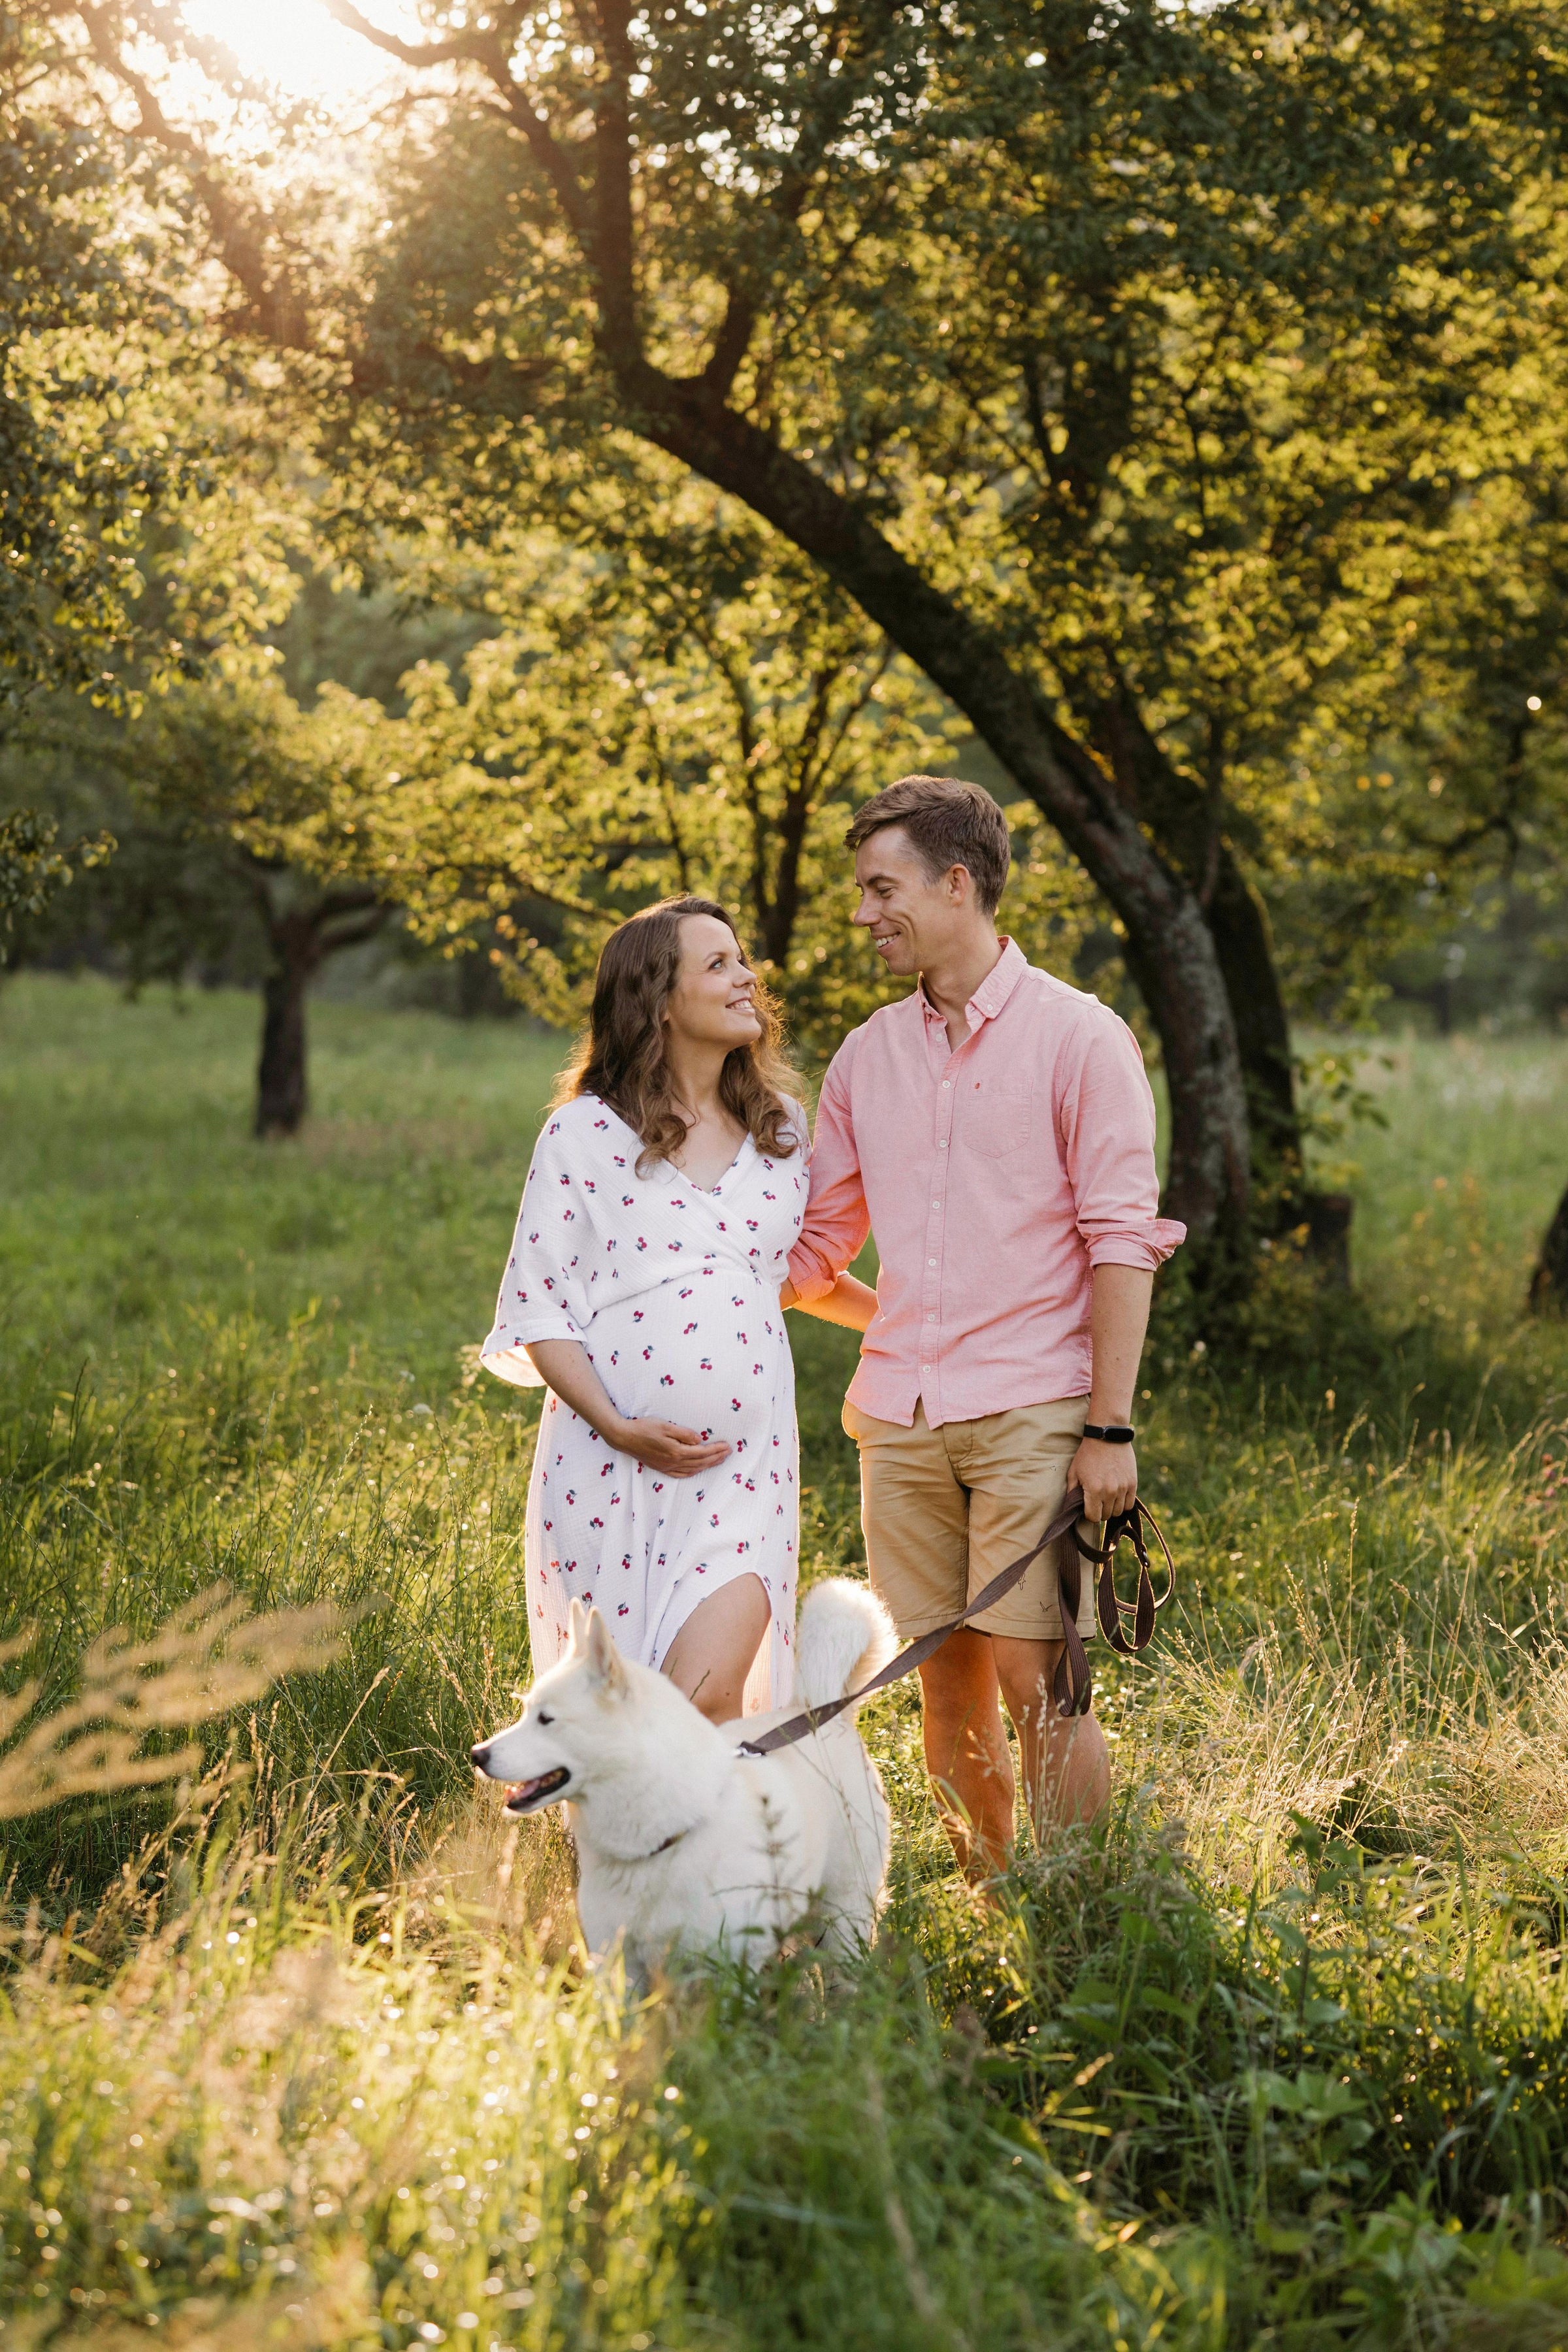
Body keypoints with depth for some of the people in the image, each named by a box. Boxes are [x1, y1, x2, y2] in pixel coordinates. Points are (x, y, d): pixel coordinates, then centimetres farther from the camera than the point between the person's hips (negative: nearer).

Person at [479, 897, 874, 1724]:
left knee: (709, 1696, -14)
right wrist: (617, 1428, -13)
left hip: (740, 1466, 2)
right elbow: (536, 1309, -2)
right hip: (610, 1461, -2)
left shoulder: (780, 1128, 12)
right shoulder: (584, 1134, 0)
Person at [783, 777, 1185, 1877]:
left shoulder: (1079, 1037, -2)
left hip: (1032, 1411, -5)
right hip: (901, 1414, 5)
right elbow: (815, 1248, 20)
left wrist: (1110, 1426, -11)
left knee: (1033, 1675, -9)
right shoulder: (869, 1054, 14)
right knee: (948, 1676, 7)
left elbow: (1123, 1240, -5)